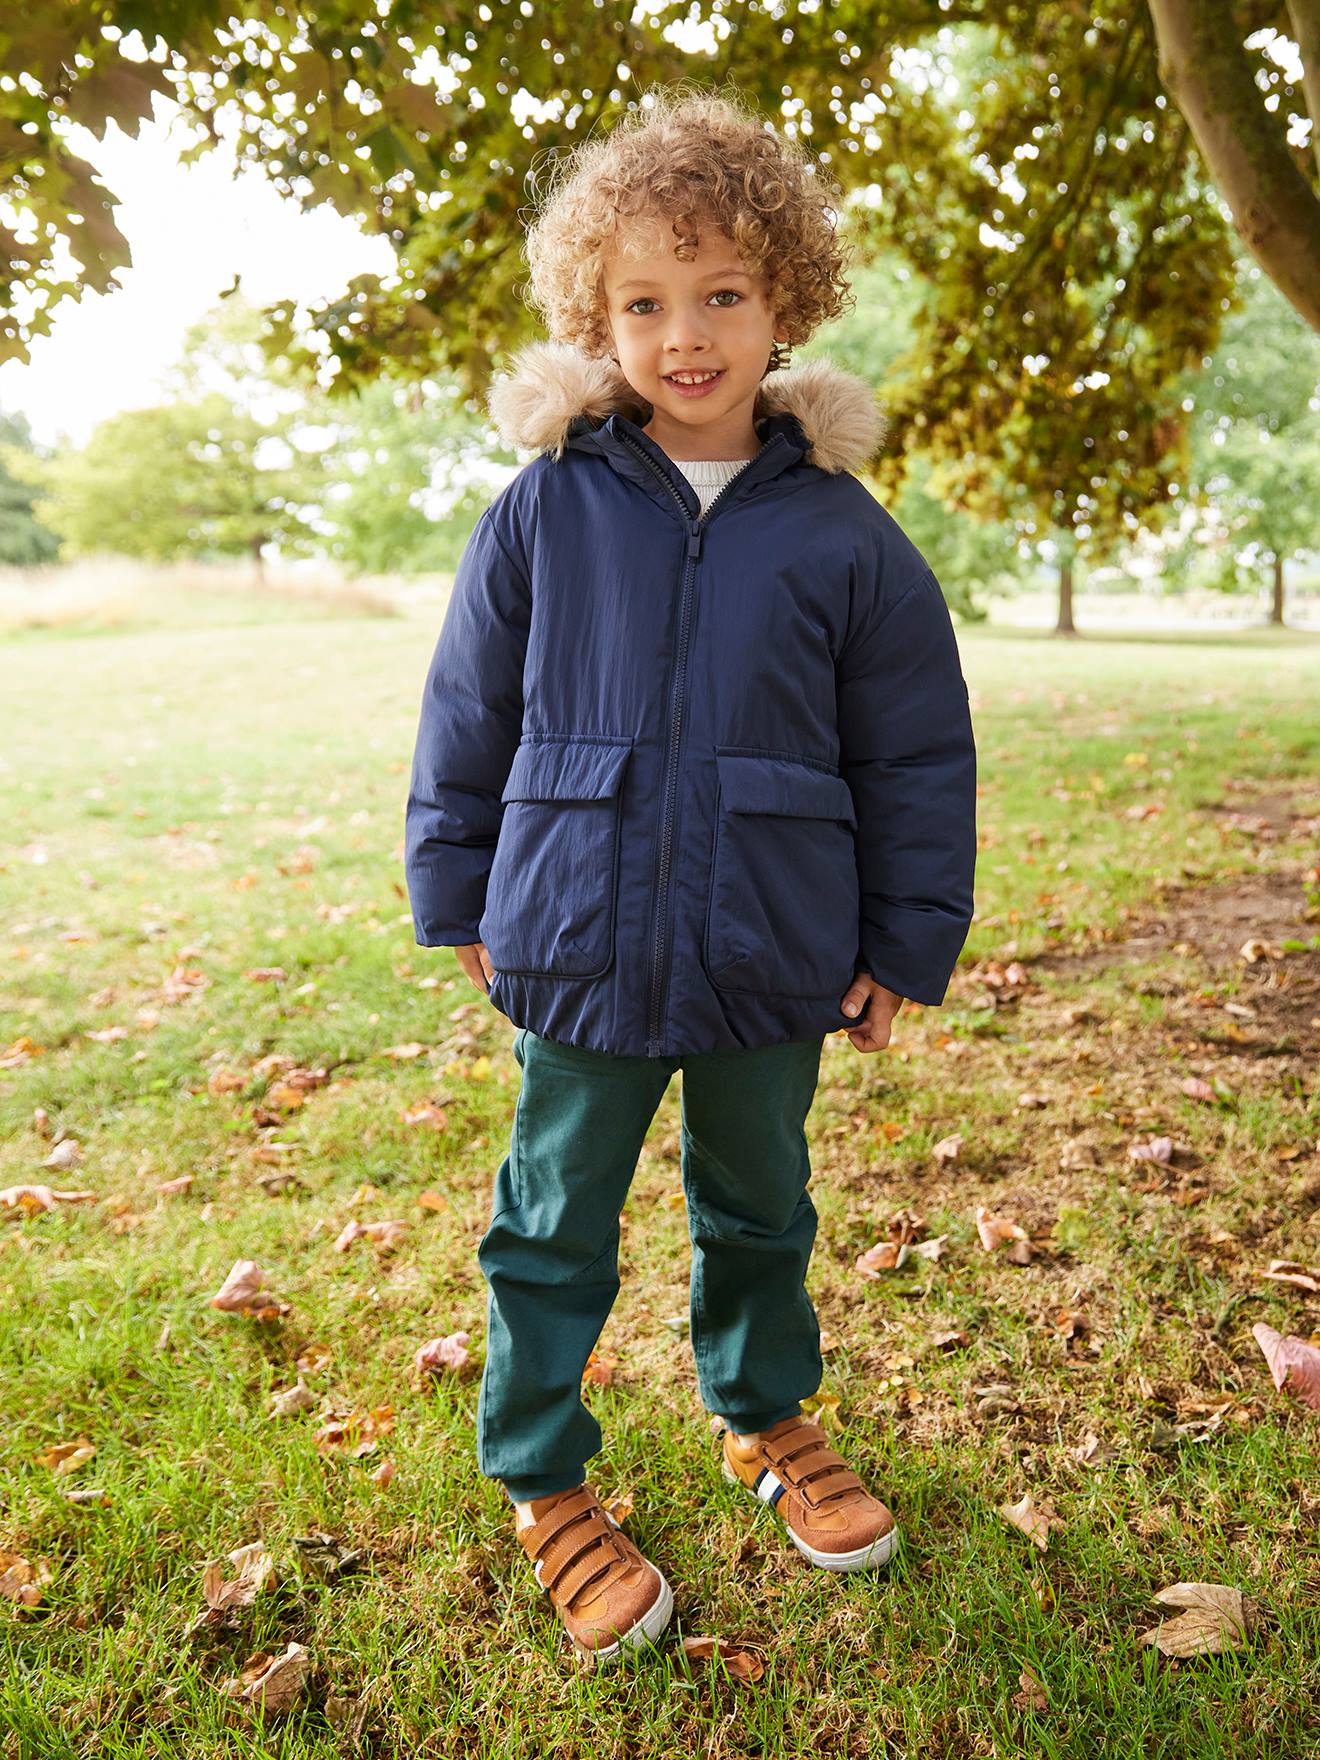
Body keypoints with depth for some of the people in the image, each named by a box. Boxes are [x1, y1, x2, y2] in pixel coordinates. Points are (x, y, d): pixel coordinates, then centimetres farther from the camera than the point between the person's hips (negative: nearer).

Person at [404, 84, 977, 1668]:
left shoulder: (840, 530, -3)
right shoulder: (545, 509, -4)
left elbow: (916, 757, 2)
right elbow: (466, 719, 4)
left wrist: (905, 944, 3)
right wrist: (459, 899, 6)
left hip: (774, 960, 1)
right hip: (579, 947, 0)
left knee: (759, 1210, 21)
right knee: (554, 1228, 13)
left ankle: (764, 1418, 47)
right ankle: (543, 1486, 35)